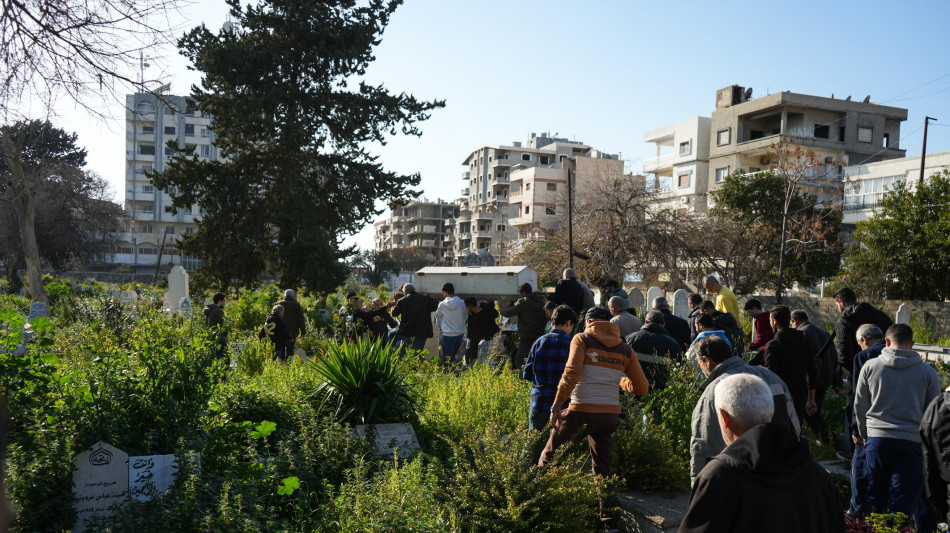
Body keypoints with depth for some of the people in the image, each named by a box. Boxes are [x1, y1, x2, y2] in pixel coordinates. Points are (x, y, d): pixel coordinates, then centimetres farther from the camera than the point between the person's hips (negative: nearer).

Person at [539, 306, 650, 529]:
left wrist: (557, 404, -10)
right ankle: (609, 513, 14)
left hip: (580, 410, -4)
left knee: (549, 454, 14)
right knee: (603, 468, 16)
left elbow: (571, 373, -13)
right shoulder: (625, 349, 12)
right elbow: (641, 388, 13)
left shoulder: (582, 339, 1)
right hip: (610, 414, 4)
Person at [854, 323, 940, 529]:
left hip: (877, 438, 1)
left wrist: (863, 435, 18)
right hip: (912, 441, -1)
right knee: (903, 502, 6)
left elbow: (860, 406, 5)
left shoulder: (870, 366, 0)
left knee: (876, 497, 13)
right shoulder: (928, 372, 0)